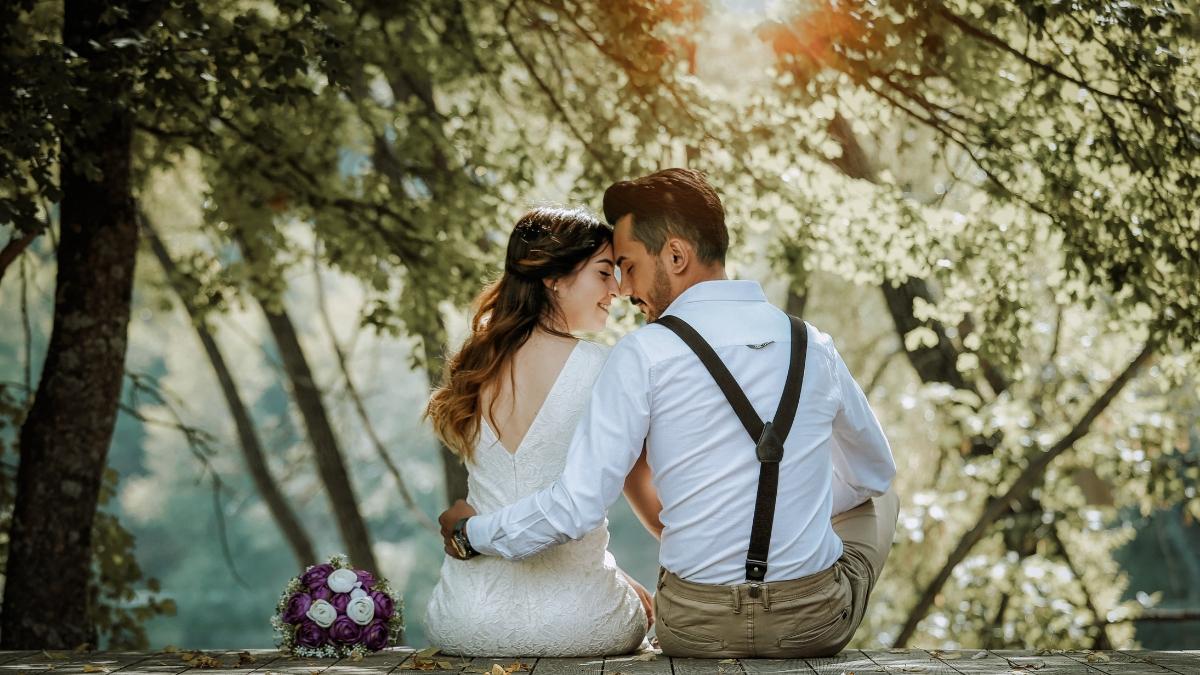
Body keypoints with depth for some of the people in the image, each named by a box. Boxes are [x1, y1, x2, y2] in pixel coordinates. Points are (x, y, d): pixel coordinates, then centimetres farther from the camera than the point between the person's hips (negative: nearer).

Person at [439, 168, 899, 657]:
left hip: (695, 630, -1)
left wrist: (471, 534, 3)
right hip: (816, 625, 1)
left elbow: (577, 506, -14)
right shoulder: (814, 347, 0)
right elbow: (874, 472, 17)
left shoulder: (644, 355, -12)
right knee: (877, 498, 33)